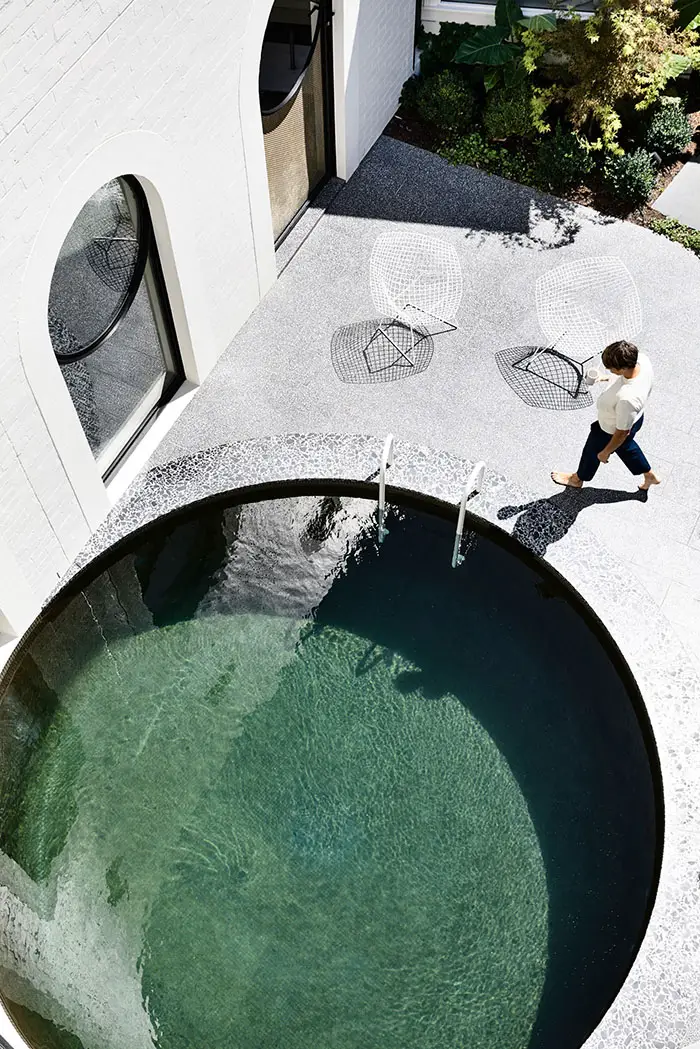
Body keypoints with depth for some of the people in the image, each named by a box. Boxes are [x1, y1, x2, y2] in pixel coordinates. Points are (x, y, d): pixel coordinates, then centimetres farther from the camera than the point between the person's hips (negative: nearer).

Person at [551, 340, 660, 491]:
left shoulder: (627, 398, -48)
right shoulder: (642, 359, -28)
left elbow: (622, 432, -30)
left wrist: (605, 452, -14)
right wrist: (611, 378, 7)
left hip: (611, 432, -7)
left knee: (592, 452, 26)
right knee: (625, 446, 37)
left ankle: (578, 479, 59)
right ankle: (650, 475, 60)